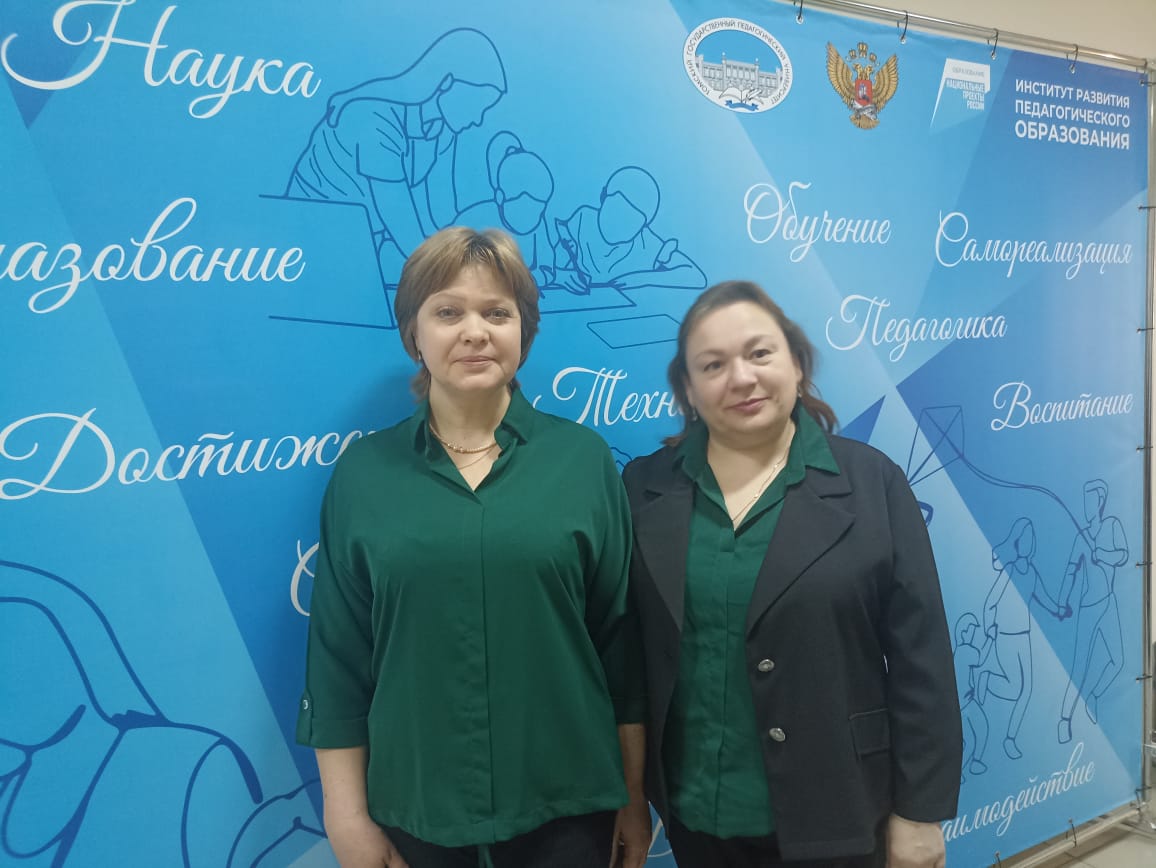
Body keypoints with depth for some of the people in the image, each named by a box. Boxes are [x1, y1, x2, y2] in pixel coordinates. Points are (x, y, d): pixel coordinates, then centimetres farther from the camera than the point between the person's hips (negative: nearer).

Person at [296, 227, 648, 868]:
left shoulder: (584, 460, -5)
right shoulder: (361, 475, -3)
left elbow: (621, 639, -2)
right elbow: (338, 660, 0)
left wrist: (634, 796, 2)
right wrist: (349, 815, 0)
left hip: (564, 801, -1)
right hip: (415, 807, 1)